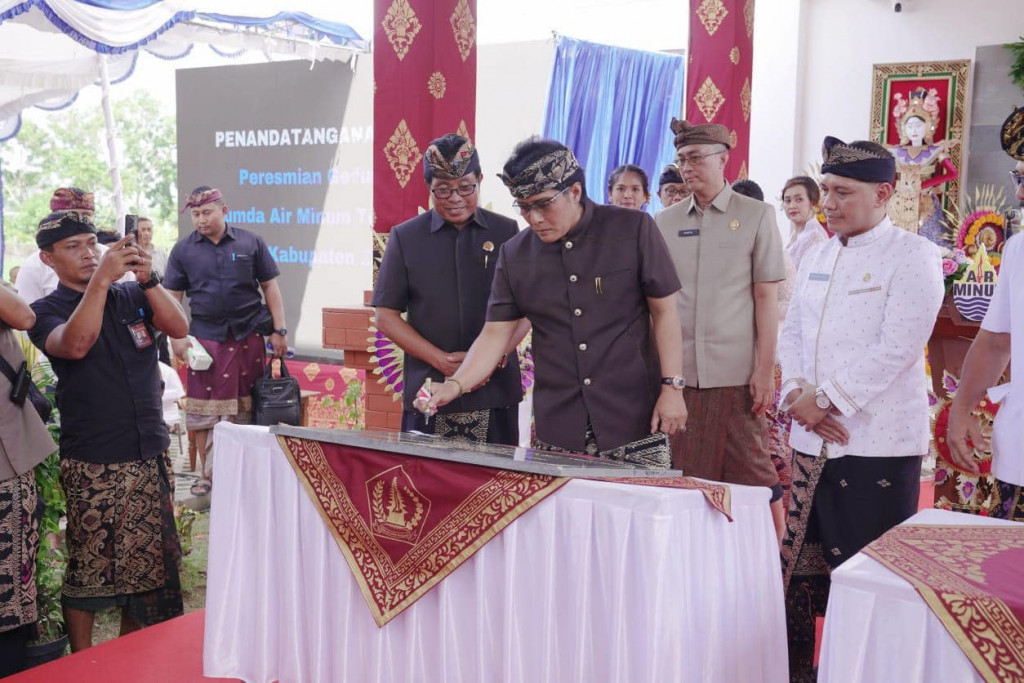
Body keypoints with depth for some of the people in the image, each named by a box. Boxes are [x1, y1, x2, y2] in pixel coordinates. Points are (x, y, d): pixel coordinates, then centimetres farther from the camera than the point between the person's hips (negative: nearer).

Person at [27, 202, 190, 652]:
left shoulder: (131, 295, 9)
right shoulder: (47, 312, 0)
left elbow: (179, 327, -6)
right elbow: (76, 344, -21)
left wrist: (147, 279, -20)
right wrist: (102, 278, -26)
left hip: (151, 453, 4)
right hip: (91, 463, -3)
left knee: (146, 558, 10)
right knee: (87, 565, 2)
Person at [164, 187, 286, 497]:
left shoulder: (250, 243, 3)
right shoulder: (183, 249, 4)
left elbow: (270, 287, 6)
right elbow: (172, 296, 8)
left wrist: (279, 330, 1)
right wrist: (176, 337, -1)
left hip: (248, 335, 0)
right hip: (206, 337, 0)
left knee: (247, 406, 5)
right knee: (204, 407, 3)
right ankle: (207, 473, 14)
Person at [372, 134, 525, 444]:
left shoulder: (507, 233, 7)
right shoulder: (405, 237, 7)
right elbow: (386, 316, 4)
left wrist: (496, 356, -10)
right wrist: (441, 360, -7)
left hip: (496, 394, 0)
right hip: (428, 392, 0)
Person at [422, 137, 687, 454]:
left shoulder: (633, 229, -4)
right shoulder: (513, 255, 4)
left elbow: (664, 311, -1)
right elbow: (495, 333, 4)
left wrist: (672, 387, -7)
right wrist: (455, 385, -10)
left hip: (634, 420, -2)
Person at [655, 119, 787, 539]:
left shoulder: (756, 216, 2)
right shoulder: (665, 223, 10)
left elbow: (766, 298, -2)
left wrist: (765, 370, -8)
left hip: (736, 374, -3)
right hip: (679, 373, 3)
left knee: (753, 474, 2)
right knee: (687, 477, 7)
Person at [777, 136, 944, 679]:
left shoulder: (913, 256, -6)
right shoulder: (817, 255, 15)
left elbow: (897, 347, -14)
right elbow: (792, 331, 14)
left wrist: (825, 398, -14)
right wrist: (797, 393, -4)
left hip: (877, 445, -6)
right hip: (811, 440, 6)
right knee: (802, 570, 11)